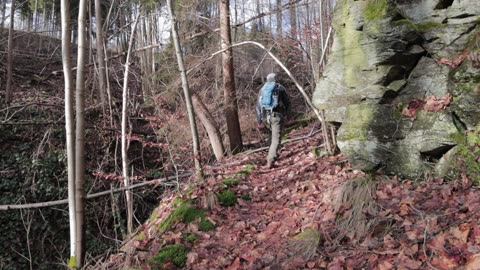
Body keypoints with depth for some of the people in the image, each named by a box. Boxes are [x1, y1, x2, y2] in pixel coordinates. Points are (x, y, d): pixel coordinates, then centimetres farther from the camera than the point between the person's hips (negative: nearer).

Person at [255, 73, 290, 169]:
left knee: (271, 135, 26)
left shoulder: (262, 90, 13)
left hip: (265, 116, 4)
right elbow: (287, 103, 8)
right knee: (276, 139, -6)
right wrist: (285, 114, 27)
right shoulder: (280, 88, 5)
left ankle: (272, 154, 33)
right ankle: (270, 160, -18)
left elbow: (258, 106, 7)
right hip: (277, 116, -4)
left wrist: (259, 122, 8)